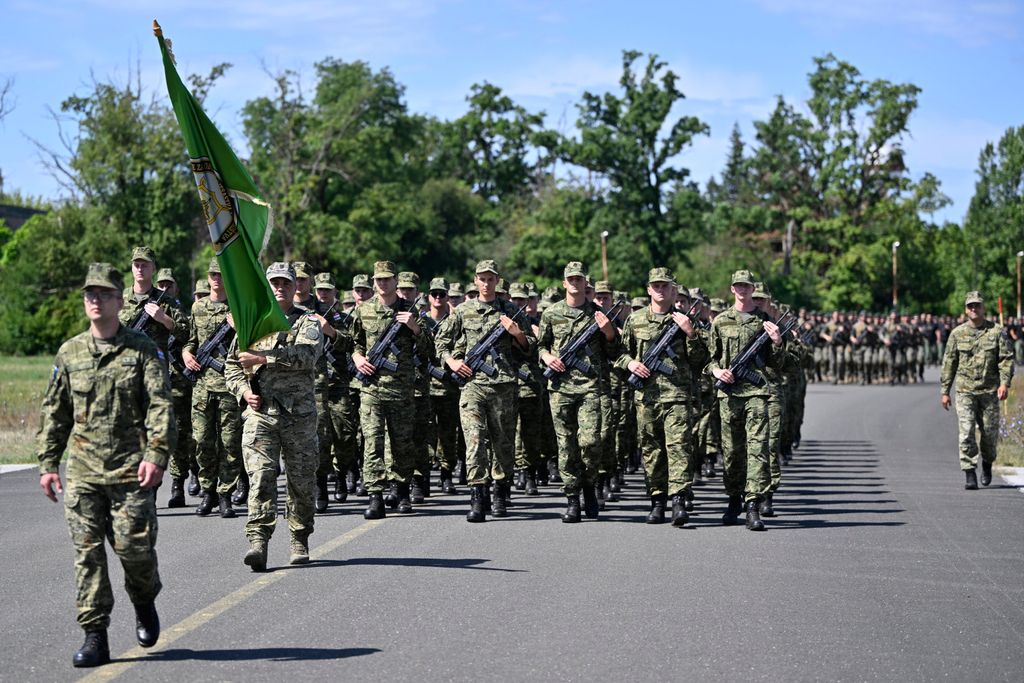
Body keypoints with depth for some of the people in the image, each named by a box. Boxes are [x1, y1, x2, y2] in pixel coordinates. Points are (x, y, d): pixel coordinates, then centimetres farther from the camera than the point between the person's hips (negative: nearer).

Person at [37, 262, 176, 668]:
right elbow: (54, 412, 16)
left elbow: (161, 407, -6)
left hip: (131, 471, -3)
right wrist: (48, 463, 10)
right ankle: (95, 637, 3)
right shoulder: (69, 353, 12)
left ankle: (144, 604, 26)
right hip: (82, 472, 3)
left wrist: (155, 455, -18)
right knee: (87, 552, -1)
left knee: (134, 546, -5)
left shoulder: (143, 350, 1)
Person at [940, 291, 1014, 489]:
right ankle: (970, 475, -8)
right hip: (965, 391, 0)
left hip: (990, 391, 0)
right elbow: (949, 363, 9)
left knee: (990, 432, 7)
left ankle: (987, 464, 34)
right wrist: (945, 391, 7)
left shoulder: (997, 332, 3)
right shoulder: (957, 333, 5)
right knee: (966, 432, -9)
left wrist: (1005, 383, -16)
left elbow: (1007, 359, -2)